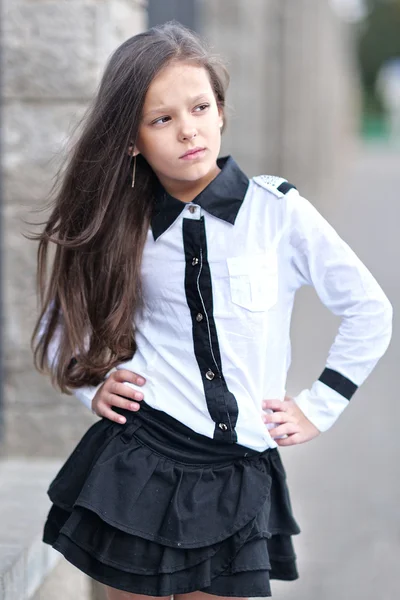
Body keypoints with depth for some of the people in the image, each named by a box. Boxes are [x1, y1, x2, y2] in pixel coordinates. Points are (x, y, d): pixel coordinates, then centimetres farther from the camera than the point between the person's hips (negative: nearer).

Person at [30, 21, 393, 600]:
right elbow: (61, 324, 18)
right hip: (138, 465, 2)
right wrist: (91, 385, 2)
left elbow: (368, 312, 2)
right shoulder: (120, 226, 2)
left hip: (239, 484, -1)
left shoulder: (276, 211, -6)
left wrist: (317, 407, 2)